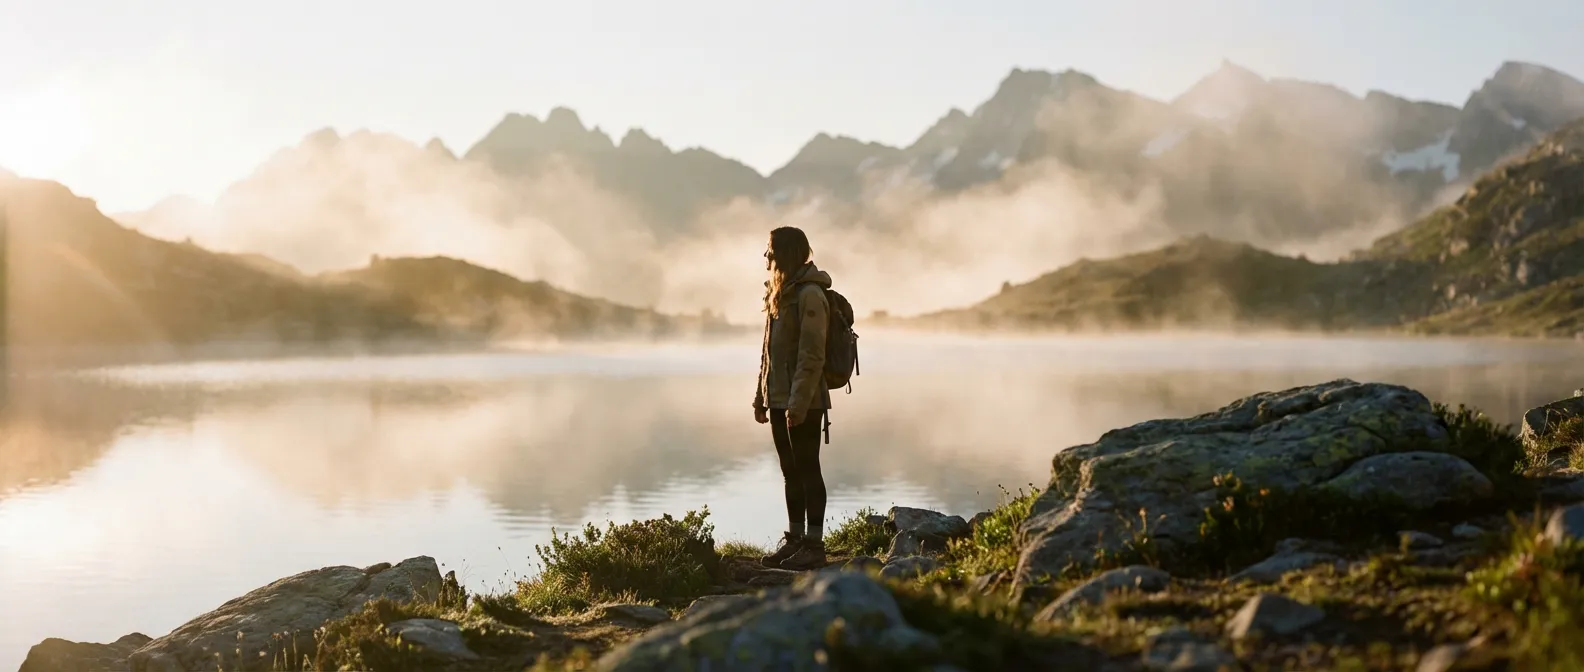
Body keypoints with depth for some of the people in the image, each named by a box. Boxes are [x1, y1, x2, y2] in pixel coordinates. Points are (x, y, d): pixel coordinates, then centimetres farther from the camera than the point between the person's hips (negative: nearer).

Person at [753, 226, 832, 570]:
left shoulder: (809, 295, -14)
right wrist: (761, 396, 16)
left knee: (807, 469, -3)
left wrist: (799, 401, -22)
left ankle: (814, 545, 2)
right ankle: (794, 539, 19)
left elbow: (811, 355, -19)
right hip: (779, 399, 9)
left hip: (803, 402, -9)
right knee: (791, 472, 13)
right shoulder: (780, 293, 14)